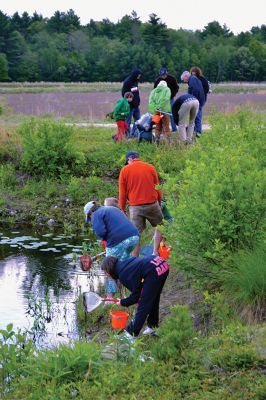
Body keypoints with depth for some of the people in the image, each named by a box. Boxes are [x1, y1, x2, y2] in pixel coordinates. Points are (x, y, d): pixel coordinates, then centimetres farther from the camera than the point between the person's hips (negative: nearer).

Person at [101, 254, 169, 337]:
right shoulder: (125, 264, 18)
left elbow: (136, 295, -2)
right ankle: (152, 326, 39)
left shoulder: (123, 275, -6)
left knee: (143, 305, 1)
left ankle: (132, 332, 10)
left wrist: (123, 302, 13)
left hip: (154, 272, -9)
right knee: (153, 300, 25)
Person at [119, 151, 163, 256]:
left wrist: (122, 208, 11)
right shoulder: (150, 168, 5)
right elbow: (157, 188, 9)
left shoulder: (124, 170, 1)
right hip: (152, 204, 1)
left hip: (135, 207, 0)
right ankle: (155, 252, 10)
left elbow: (122, 192, 2)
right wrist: (159, 203, 21)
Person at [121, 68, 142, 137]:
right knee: (128, 121, -1)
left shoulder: (136, 81, 10)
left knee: (138, 120, 12)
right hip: (130, 105, -8)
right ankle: (127, 135, 5)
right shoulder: (127, 82, -14)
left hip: (136, 105, 8)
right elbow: (124, 93, -15)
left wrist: (138, 101, 11)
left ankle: (133, 133, 22)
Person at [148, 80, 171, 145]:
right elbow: (166, 99, -11)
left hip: (156, 111, 3)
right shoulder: (167, 89, 9)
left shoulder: (153, 91, 19)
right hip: (164, 110, -3)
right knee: (166, 128, 1)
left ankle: (157, 141, 10)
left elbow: (151, 101, 2)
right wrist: (160, 107, -15)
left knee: (158, 127, 14)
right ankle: (168, 142, -3)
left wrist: (155, 109, -7)